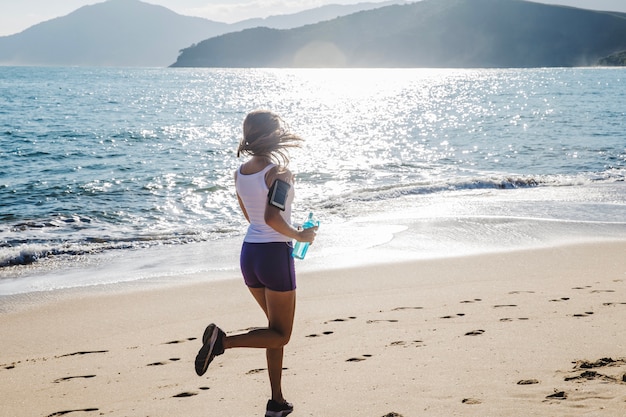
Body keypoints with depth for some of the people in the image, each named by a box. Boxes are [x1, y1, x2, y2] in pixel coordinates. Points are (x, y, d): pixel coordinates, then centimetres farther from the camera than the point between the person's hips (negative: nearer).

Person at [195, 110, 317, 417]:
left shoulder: (241, 173, 6)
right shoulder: (279, 172, -16)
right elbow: (271, 217, -26)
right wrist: (299, 236, -12)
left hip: (249, 253, 8)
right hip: (275, 254, -8)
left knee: (276, 330, 19)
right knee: (281, 335, 6)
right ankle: (223, 340, -16)